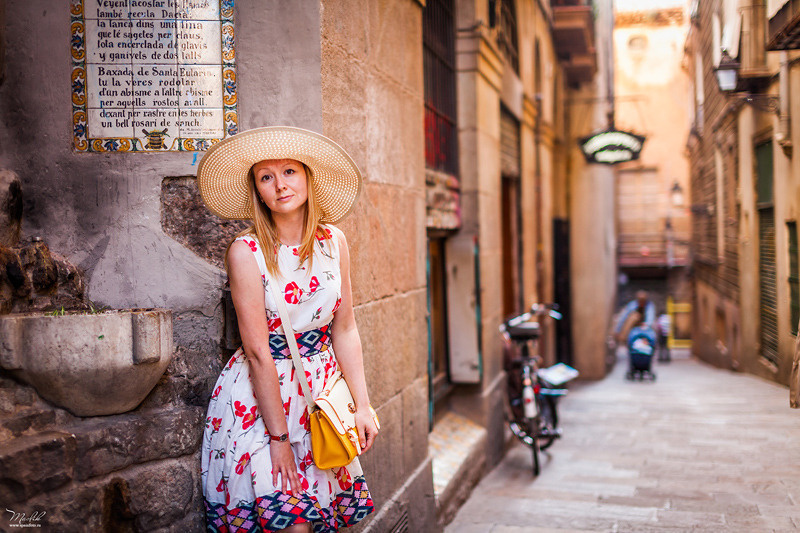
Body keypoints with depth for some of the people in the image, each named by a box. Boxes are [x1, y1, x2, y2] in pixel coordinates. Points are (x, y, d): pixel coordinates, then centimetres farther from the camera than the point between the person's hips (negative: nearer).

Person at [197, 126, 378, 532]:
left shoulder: (333, 242, -1)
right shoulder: (245, 251, -15)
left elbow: (344, 330, 3)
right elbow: (258, 352, -16)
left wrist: (362, 405, -1)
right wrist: (278, 437, -14)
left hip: (320, 393, 4)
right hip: (258, 398, -4)